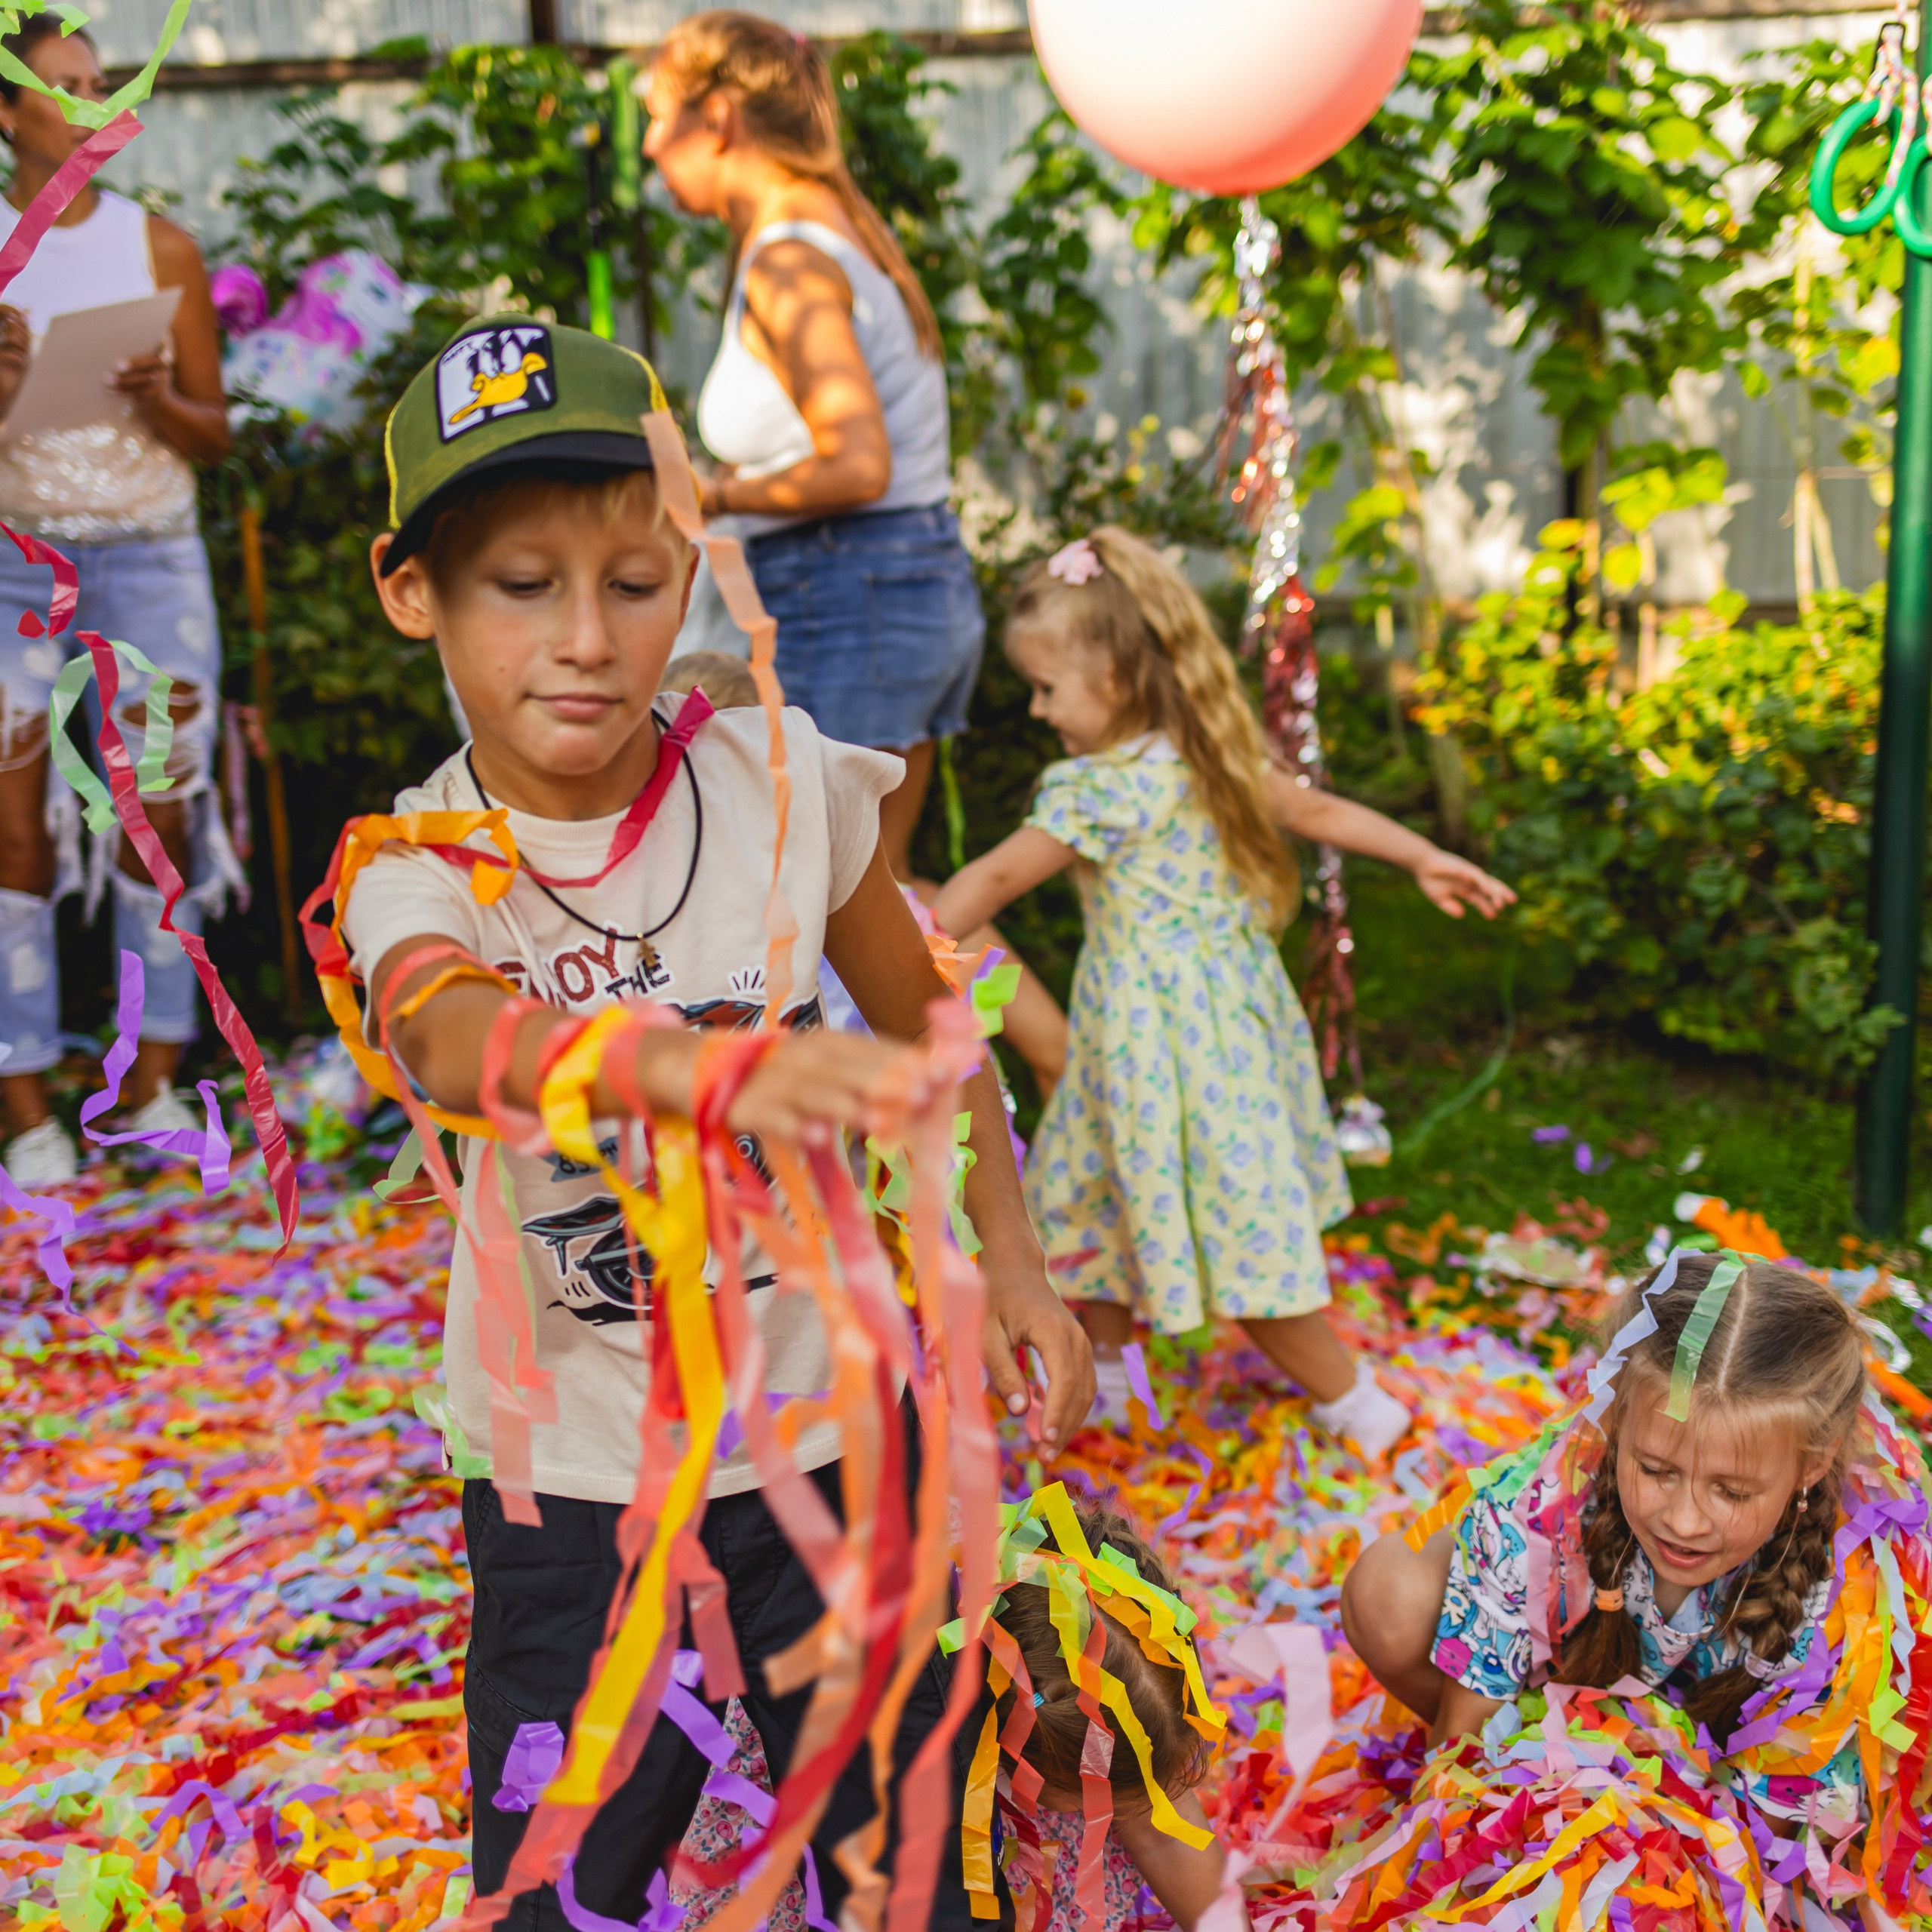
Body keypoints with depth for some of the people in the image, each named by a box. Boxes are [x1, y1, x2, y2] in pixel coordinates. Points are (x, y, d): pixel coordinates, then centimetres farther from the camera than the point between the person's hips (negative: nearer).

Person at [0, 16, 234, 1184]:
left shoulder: (163, 249, 8)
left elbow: (216, 437, 8)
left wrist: (157, 400, -12)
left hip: (150, 554, 1)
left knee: (163, 817, -2)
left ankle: (158, 1088, 9)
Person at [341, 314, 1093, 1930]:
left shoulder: (777, 778, -10)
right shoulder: (417, 876, -15)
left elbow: (916, 1017, 6)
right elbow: (464, 1042, -40)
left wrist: (1011, 1258, 2)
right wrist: (720, 1070, -58)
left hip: (835, 1420, 1)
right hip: (574, 1477, -1)